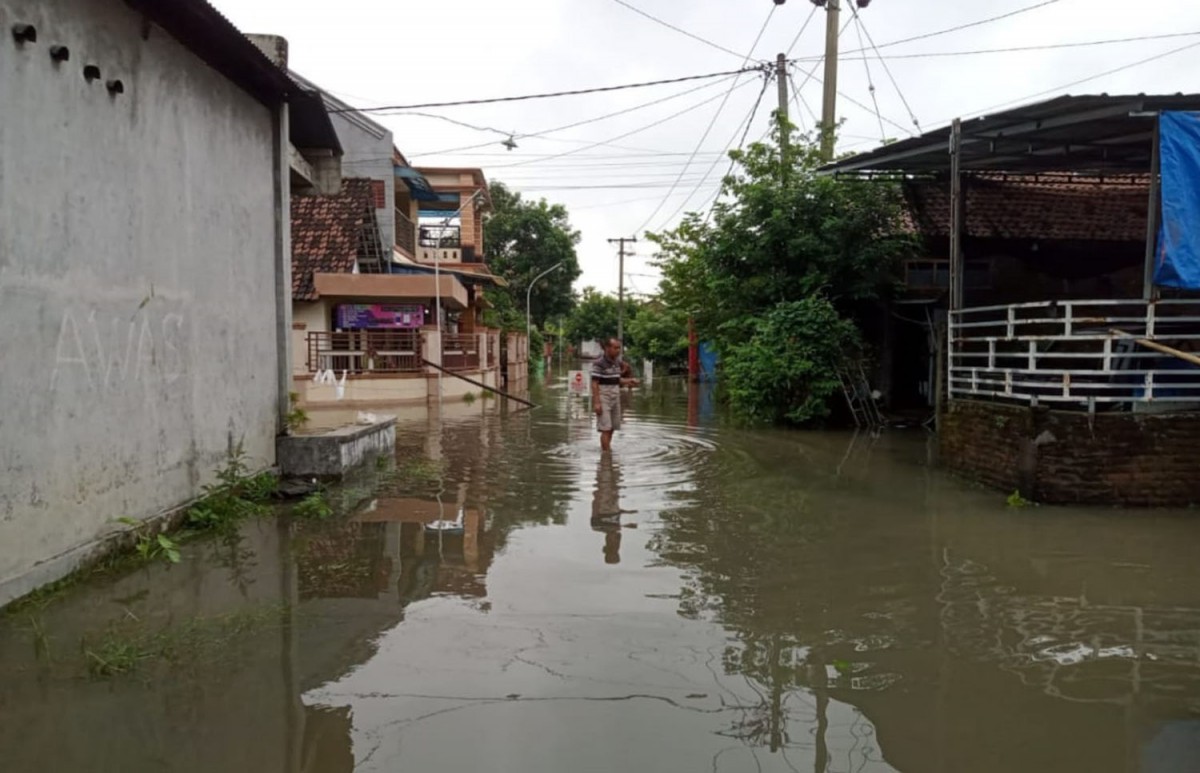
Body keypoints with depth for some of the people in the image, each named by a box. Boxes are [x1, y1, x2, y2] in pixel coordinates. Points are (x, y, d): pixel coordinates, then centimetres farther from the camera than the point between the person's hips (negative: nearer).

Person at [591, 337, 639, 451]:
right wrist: (596, 402, -20)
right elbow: (594, 384, -16)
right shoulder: (599, 364, -15)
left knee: (612, 428, 9)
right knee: (606, 428, -9)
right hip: (603, 399, -7)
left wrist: (629, 381, 5)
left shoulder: (617, 363, 8)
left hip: (615, 399, 7)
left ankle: (605, 449, 22)